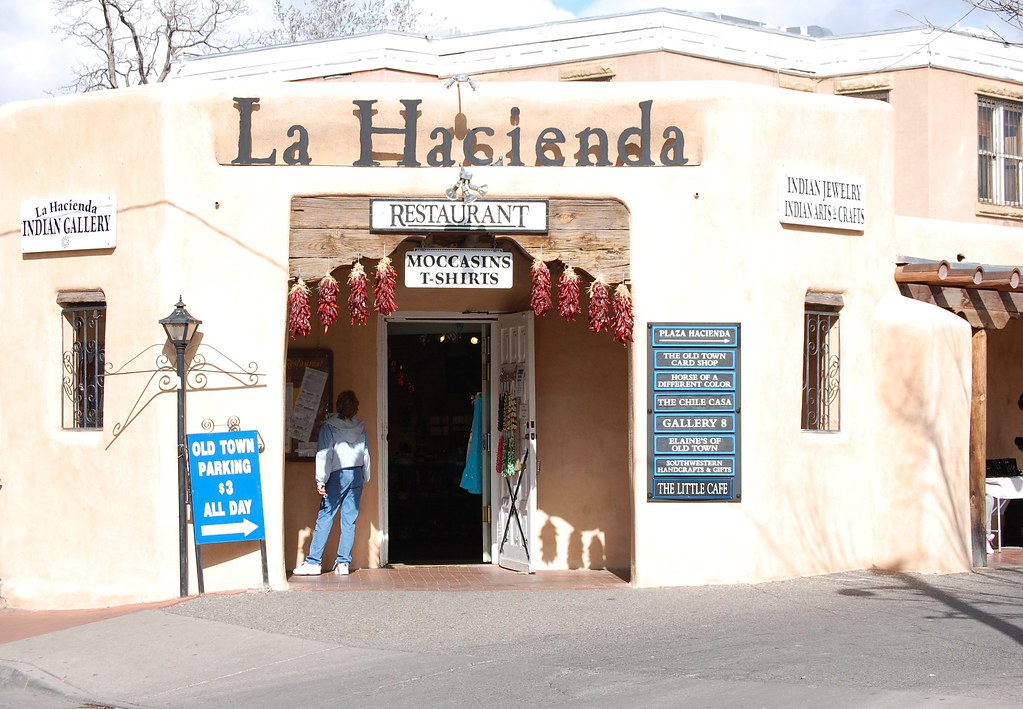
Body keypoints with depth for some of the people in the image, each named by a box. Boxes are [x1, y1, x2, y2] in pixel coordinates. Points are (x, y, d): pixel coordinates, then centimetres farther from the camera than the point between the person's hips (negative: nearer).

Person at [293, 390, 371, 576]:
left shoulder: (329, 426, -5)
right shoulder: (360, 427, 6)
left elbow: (324, 454, -9)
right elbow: (366, 454, 10)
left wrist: (320, 480, -7)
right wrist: (365, 479, 18)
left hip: (337, 476, -4)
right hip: (356, 475, 4)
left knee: (324, 518, -2)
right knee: (350, 520, 4)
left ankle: (313, 562, -4)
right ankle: (343, 563, 2)